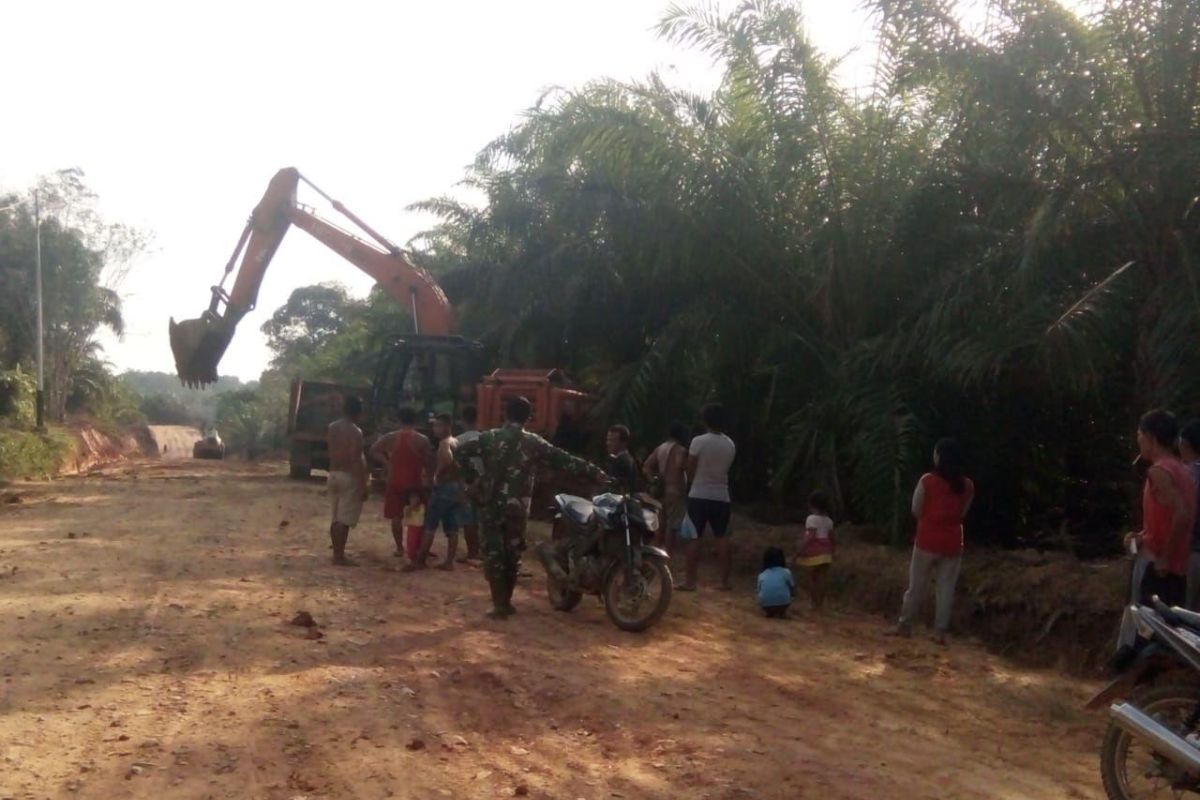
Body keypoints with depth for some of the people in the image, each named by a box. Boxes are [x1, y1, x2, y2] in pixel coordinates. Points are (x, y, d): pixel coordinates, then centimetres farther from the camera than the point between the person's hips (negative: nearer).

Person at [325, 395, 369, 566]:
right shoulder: (355, 431, -14)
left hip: (333, 475, 8)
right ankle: (340, 556, -2)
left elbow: (331, 452, 13)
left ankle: (336, 554, 19)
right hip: (349, 477, -8)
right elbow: (356, 461, -18)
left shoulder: (331, 427, 9)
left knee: (336, 518, 13)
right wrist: (363, 486, -16)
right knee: (344, 520, -4)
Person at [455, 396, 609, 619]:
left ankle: (499, 605, 2)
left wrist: (473, 479, -1)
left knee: (493, 554, 4)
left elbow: (460, 452, -9)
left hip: (491, 505, -1)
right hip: (518, 508, 1)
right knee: (512, 554, 14)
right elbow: (565, 460, 4)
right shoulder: (534, 443, 1)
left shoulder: (490, 438, -1)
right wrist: (595, 473, 11)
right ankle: (506, 602, 23)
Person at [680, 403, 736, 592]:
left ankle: (690, 581, 1)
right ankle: (725, 581, 11)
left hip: (699, 496, -4)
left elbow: (690, 472, -4)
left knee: (694, 539, 1)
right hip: (721, 497, 4)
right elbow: (725, 469, 12)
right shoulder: (730, 444, 3)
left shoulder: (698, 441, -11)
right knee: (722, 539, 10)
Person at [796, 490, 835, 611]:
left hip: (814, 551, -6)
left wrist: (801, 550, -19)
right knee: (822, 579, 7)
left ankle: (815, 604, 2)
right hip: (825, 552, 6)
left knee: (812, 578, 3)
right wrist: (832, 552, 18)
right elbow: (831, 537, 9)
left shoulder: (812, 518, -12)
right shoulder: (828, 520, 8)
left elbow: (810, 536, -20)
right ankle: (821, 604, 8)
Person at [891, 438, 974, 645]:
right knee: (946, 588, 5)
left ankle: (905, 626, 14)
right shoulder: (967, 485, 2)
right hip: (952, 543, 3)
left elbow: (916, 510, -2)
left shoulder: (928, 480, -10)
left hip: (927, 540, -3)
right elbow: (963, 513, 10)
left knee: (916, 586, 7)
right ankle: (940, 632, 4)